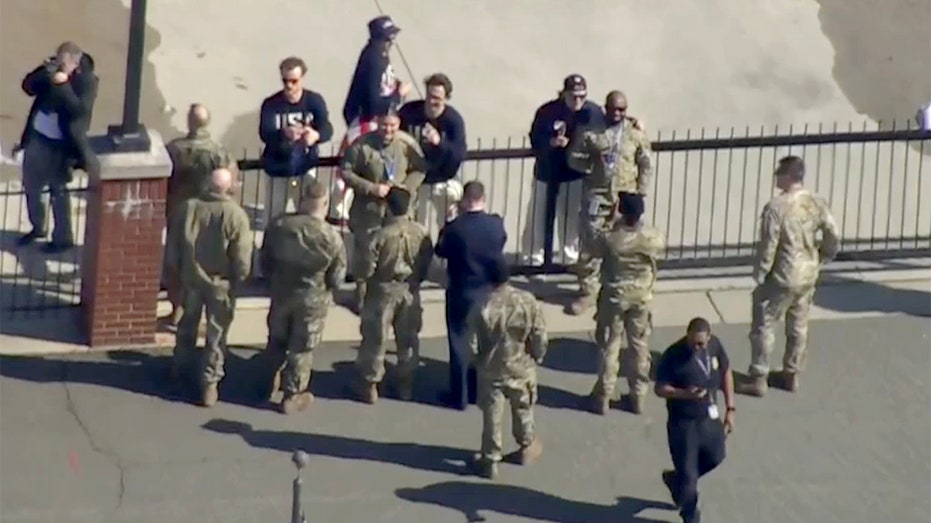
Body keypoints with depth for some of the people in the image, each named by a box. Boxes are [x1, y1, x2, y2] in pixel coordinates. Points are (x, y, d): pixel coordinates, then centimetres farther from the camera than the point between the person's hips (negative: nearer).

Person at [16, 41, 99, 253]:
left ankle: (63, 238, 22)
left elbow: (79, 109, -30)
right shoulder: (52, 68, -4)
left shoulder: (87, 80, -19)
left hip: (60, 145, -6)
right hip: (37, 136, 6)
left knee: (58, 191, 6)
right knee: (31, 185, 20)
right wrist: (44, 73, -22)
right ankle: (38, 227, 40)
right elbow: (28, 87, -5)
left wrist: (63, 85, -34)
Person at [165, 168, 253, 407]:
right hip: (221, 283, -3)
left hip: (191, 279, 3)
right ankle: (210, 385, 10)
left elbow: (172, 247, -1)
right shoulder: (236, 215, -20)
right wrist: (238, 279, 1)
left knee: (187, 325, 25)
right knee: (216, 335, 8)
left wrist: (178, 269, 15)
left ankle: (178, 367, 41)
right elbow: (242, 258, -17)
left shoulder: (188, 208, -10)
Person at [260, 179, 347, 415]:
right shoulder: (331, 237, -22)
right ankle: (292, 396, 22)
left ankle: (271, 383, 42)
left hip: (281, 294, 3)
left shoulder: (278, 225, -12)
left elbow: (265, 261, 0)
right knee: (301, 349, 13)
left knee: (277, 342, 25)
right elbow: (336, 278, -13)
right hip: (313, 300, -3)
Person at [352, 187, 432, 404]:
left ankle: (370, 385, 16)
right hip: (410, 292, 3)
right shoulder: (422, 233, -12)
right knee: (408, 338, 17)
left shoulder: (381, 235, -22)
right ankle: (405, 384, 27)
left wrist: (366, 277, 5)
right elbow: (428, 264, -3)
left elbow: (367, 269, -18)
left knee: (376, 339, 9)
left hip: (384, 291, -3)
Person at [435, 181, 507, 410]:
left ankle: (460, 396, 12)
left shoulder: (455, 226, -20)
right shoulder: (497, 224, -11)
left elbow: (441, 251, -4)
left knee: (460, 344, 7)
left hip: (461, 293, -3)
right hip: (489, 293, 3)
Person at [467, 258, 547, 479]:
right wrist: (537, 358, 7)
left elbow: (472, 345, -14)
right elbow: (540, 338, -12)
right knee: (523, 411, 25)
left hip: (491, 372, -1)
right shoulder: (528, 301, -18)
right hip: (522, 369, 2)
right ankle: (527, 447, 44)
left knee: (491, 417, 14)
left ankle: (490, 461, 23)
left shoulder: (481, 308, -21)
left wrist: (478, 362, 7)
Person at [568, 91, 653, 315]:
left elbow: (646, 166, 6)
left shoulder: (636, 133, 2)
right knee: (590, 244, -3)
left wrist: (641, 194, -2)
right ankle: (587, 291, 6)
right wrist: (590, 162, -18)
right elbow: (574, 158, 1)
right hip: (596, 195, -1)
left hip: (626, 197, 1)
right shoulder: (590, 131, -1)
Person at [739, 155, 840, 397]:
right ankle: (791, 375, 29)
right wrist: (819, 261, 15)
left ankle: (758, 379, 7)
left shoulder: (776, 207, -21)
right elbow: (834, 238, -1)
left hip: (782, 277, -6)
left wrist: (759, 276, -8)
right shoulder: (817, 204, -3)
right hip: (808, 276, 6)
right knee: (798, 326, 19)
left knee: (763, 325, 5)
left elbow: (768, 246, -19)